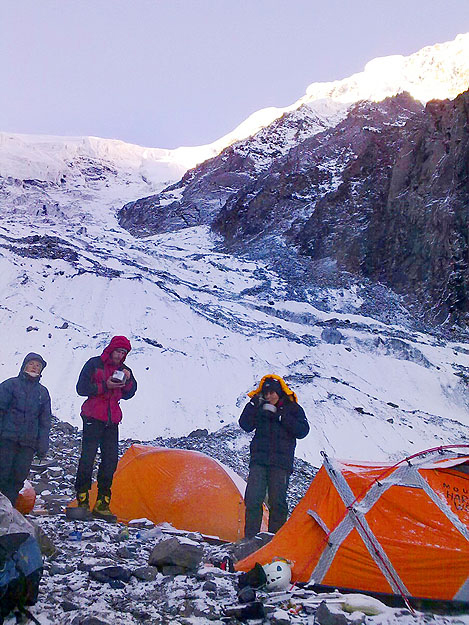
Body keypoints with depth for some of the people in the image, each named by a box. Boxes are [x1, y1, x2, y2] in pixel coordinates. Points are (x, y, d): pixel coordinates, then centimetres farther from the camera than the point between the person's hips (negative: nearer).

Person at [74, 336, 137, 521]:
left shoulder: (124, 370, 13)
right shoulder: (94, 364, -2)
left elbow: (128, 394, 11)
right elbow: (81, 388, -7)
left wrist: (128, 380, -9)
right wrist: (105, 386, -17)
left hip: (112, 421, 5)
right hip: (93, 417, -5)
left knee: (110, 460, 1)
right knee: (87, 457, -9)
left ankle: (102, 504, 7)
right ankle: (82, 501, -1)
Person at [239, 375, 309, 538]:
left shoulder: (292, 408, 6)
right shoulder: (260, 407, 10)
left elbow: (302, 431, -6)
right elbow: (246, 425, -1)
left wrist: (280, 416, -12)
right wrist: (254, 404, -12)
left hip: (281, 462, -1)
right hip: (259, 459, 1)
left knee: (277, 502, -5)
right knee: (253, 499, -8)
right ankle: (250, 538, 1)